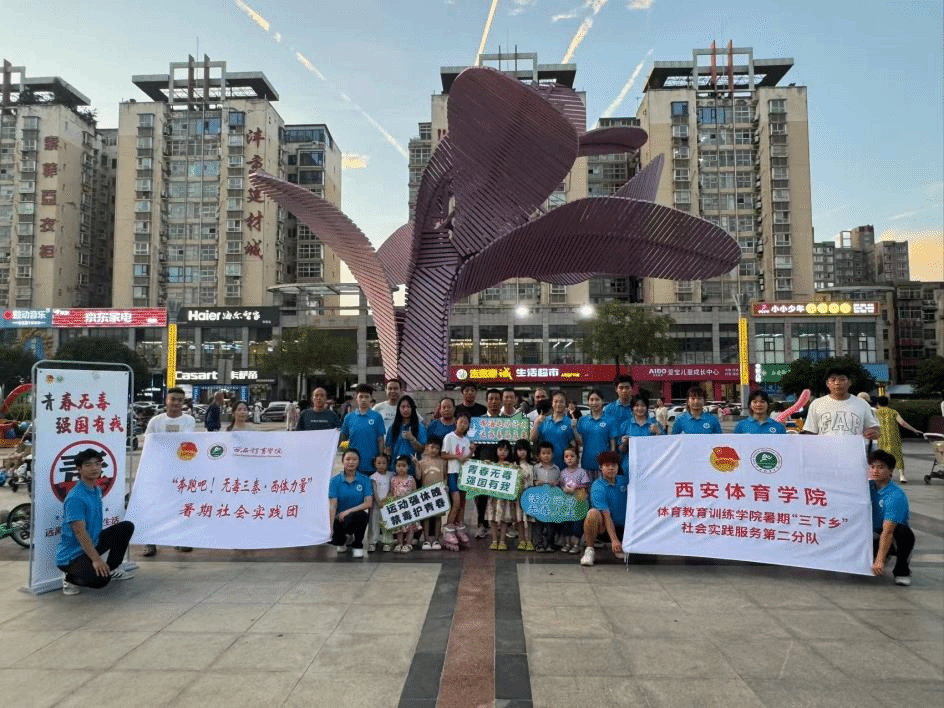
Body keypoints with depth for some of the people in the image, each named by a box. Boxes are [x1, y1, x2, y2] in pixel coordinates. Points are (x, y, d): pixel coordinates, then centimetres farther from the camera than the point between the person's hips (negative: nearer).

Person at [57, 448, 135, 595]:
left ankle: (112, 569, 16)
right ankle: (70, 578, 0)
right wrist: (96, 560, -28)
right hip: (72, 555, -9)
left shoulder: (97, 490, 6)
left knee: (127, 527, 6)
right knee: (100, 579, -32)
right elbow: (80, 532, -26)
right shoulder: (75, 498, -23)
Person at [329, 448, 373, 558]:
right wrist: (330, 528, -19)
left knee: (361, 514, -36)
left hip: (358, 515, -1)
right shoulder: (335, 481, -3)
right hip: (340, 518, 1)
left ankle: (358, 545, -6)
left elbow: (369, 503, -10)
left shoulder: (365, 480, -1)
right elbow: (332, 505, -11)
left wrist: (348, 511, -19)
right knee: (330, 537, -28)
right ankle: (341, 539, 15)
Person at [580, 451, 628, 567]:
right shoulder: (597, 487, -15)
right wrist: (614, 540, -29)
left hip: (622, 527, 5)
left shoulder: (623, 480, 2)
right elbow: (606, 516, -21)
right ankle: (589, 550, -16)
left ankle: (619, 549, 16)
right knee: (593, 513, -35)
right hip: (603, 528, -5)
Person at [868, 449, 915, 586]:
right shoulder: (869, 485, -5)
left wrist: (879, 561, -34)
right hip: (874, 535, 5)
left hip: (893, 539, -5)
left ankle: (901, 570, -8)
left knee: (904, 533, -37)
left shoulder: (896, 496, -24)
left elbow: (887, 531, -30)